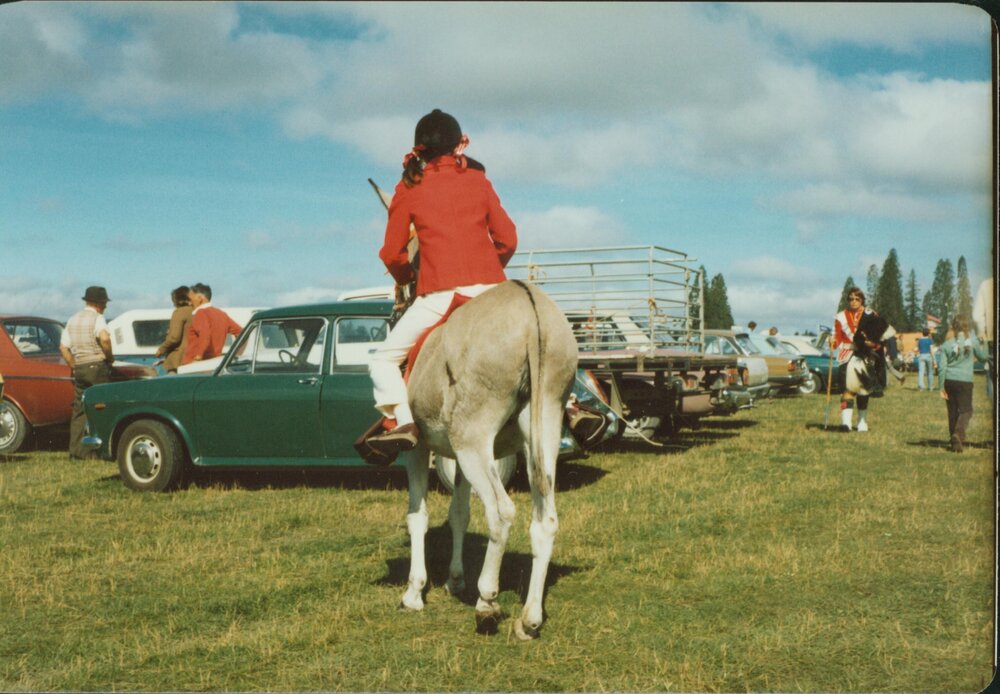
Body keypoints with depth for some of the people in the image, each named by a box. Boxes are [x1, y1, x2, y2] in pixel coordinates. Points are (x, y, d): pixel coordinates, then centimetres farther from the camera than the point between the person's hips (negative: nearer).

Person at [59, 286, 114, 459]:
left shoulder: (72, 320, 15)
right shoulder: (97, 318, -8)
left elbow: (63, 347, 14)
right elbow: (104, 338, -26)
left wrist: (74, 366, 16)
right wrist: (110, 356, -12)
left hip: (79, 368, 7)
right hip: (97, 367, -6)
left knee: (79, 410, 8)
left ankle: (76, 451, 6)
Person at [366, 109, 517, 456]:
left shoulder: (409, 187, 8)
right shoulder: (479, 180, 13)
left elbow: (392, 254, 8)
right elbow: (508, 238, 10)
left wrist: (406, 278, 28)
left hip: (440, 294, -2)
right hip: (490, 288, 3)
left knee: (384, 359, 9)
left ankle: (403, 421, -12)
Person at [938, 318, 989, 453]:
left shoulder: (947, 344, 3)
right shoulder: (972, 340, -2)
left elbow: (942, 367, 0)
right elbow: (983, 357, 9)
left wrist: (942, 387, 4)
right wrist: (982, 345, 29)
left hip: (949, 380, 3)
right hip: (964, 380, -3)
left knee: (952, 411, 11)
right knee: (966, 410, 3)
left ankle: (955, 441, 15)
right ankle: (958, 433, -23)